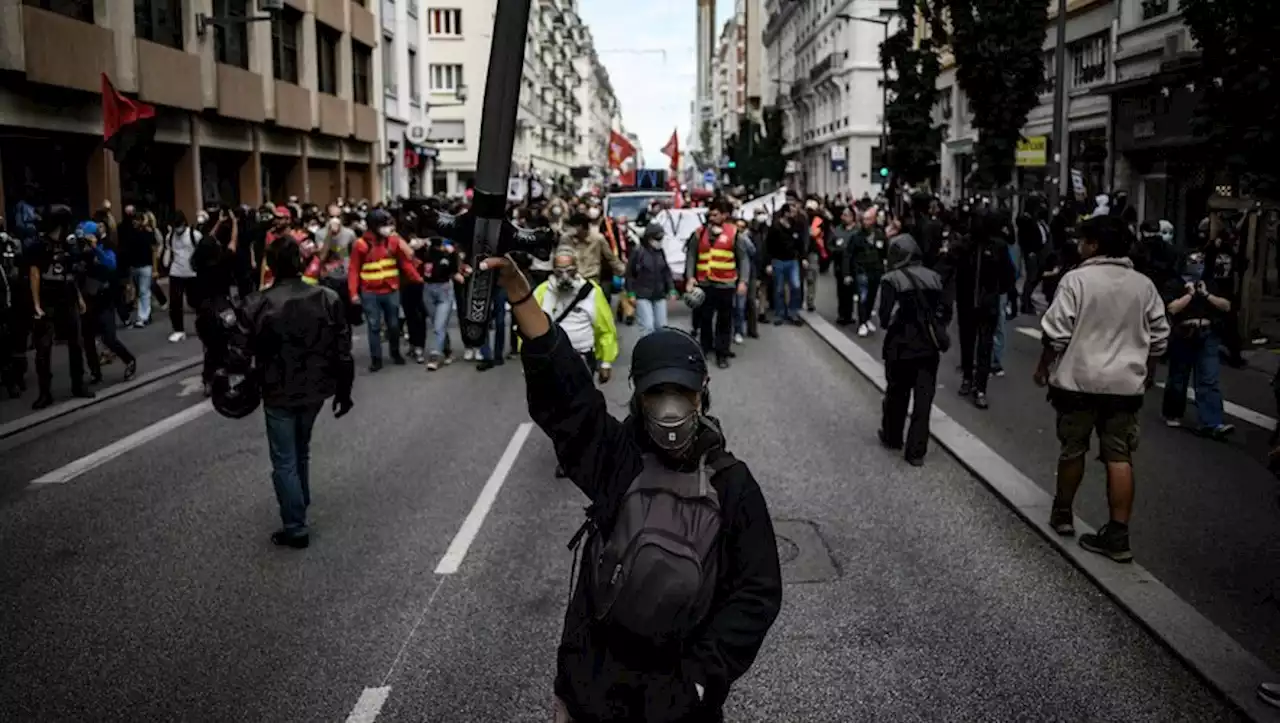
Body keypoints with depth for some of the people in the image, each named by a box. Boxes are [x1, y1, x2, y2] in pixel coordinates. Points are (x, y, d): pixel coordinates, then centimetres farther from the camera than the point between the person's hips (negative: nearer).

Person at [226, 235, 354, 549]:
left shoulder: (256, 304, -16)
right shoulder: (329, 299, -9)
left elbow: (237, 357, -14)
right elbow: (343, 352, -5)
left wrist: (253, 370, 8)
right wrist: (344, 390, 7)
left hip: (279, 393, -4)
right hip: (315, 390, 4)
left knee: (285, 461, 9)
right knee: (301, 451, 25)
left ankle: (296, 528, 11)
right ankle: (300, 505, 39)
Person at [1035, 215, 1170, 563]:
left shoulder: (1076, 279, -10)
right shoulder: (1144, 285, 6)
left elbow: (1056, 332, -12)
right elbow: (1159, 336, 11)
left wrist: (1044, 366, 3)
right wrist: (1148, 372, 25)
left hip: (1079, 379, -3)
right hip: (1126, 383, 3)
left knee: (1072, 449, 13)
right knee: (1120, 457, 4)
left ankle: (1062, 513, 29)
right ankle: (1118, 535, 3)